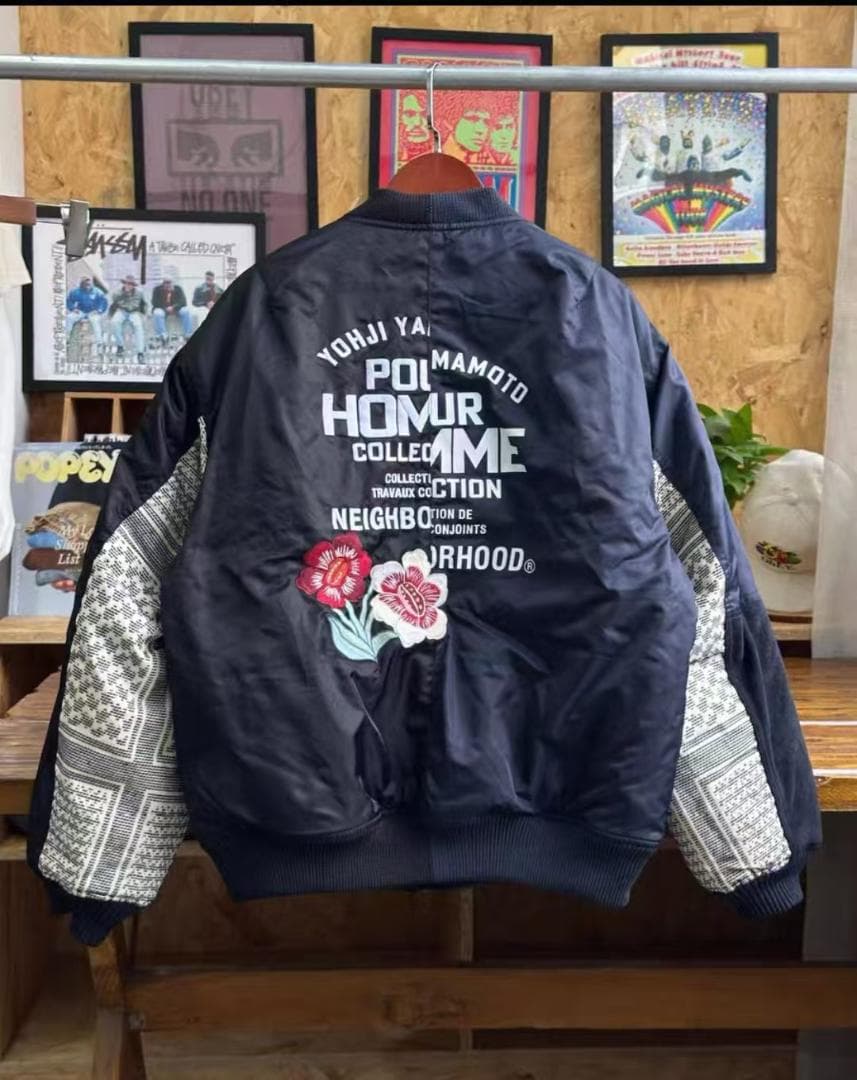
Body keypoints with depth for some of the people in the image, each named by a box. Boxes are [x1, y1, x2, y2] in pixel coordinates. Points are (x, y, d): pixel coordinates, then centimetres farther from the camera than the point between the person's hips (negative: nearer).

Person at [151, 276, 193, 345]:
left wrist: (173, 307, -23)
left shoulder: (178, 288, 4)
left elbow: (183, 302, -6)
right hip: (162, 309, -1)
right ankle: (163, 336, -41)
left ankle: (188, 335, -29)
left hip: (176, 309, 1)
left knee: (186, 311, -27)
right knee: (157, 313, -35)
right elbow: (155, 303, -7)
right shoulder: (157, 289, 1)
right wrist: (166, 308, -20)